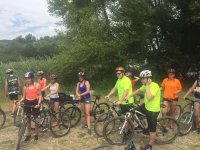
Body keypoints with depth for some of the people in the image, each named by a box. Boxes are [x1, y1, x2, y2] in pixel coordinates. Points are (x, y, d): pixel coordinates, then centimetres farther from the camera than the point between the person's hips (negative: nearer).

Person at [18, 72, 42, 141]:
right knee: (28, 119, 8)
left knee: (36, 119, 7)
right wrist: (20, 101, -13)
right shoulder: (25, 86, 2)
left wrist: (38, 103, -18)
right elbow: (23, 97, 7)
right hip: (27, 103, 3)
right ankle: (28, 135, 21)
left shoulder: (37, 85, -6)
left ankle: (36, 134, 22)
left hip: (35, 103, -2)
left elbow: (40, 96, -5)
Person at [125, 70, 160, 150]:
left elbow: (149, 97, -39)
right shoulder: (146, 85, 0)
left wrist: (147, 85, -31)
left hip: (153, 110, -8)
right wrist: (129, 96, 9)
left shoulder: (154, 86, -27)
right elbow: (139, 90, 17)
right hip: (146, 106, 9)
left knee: (152, 129, 5)